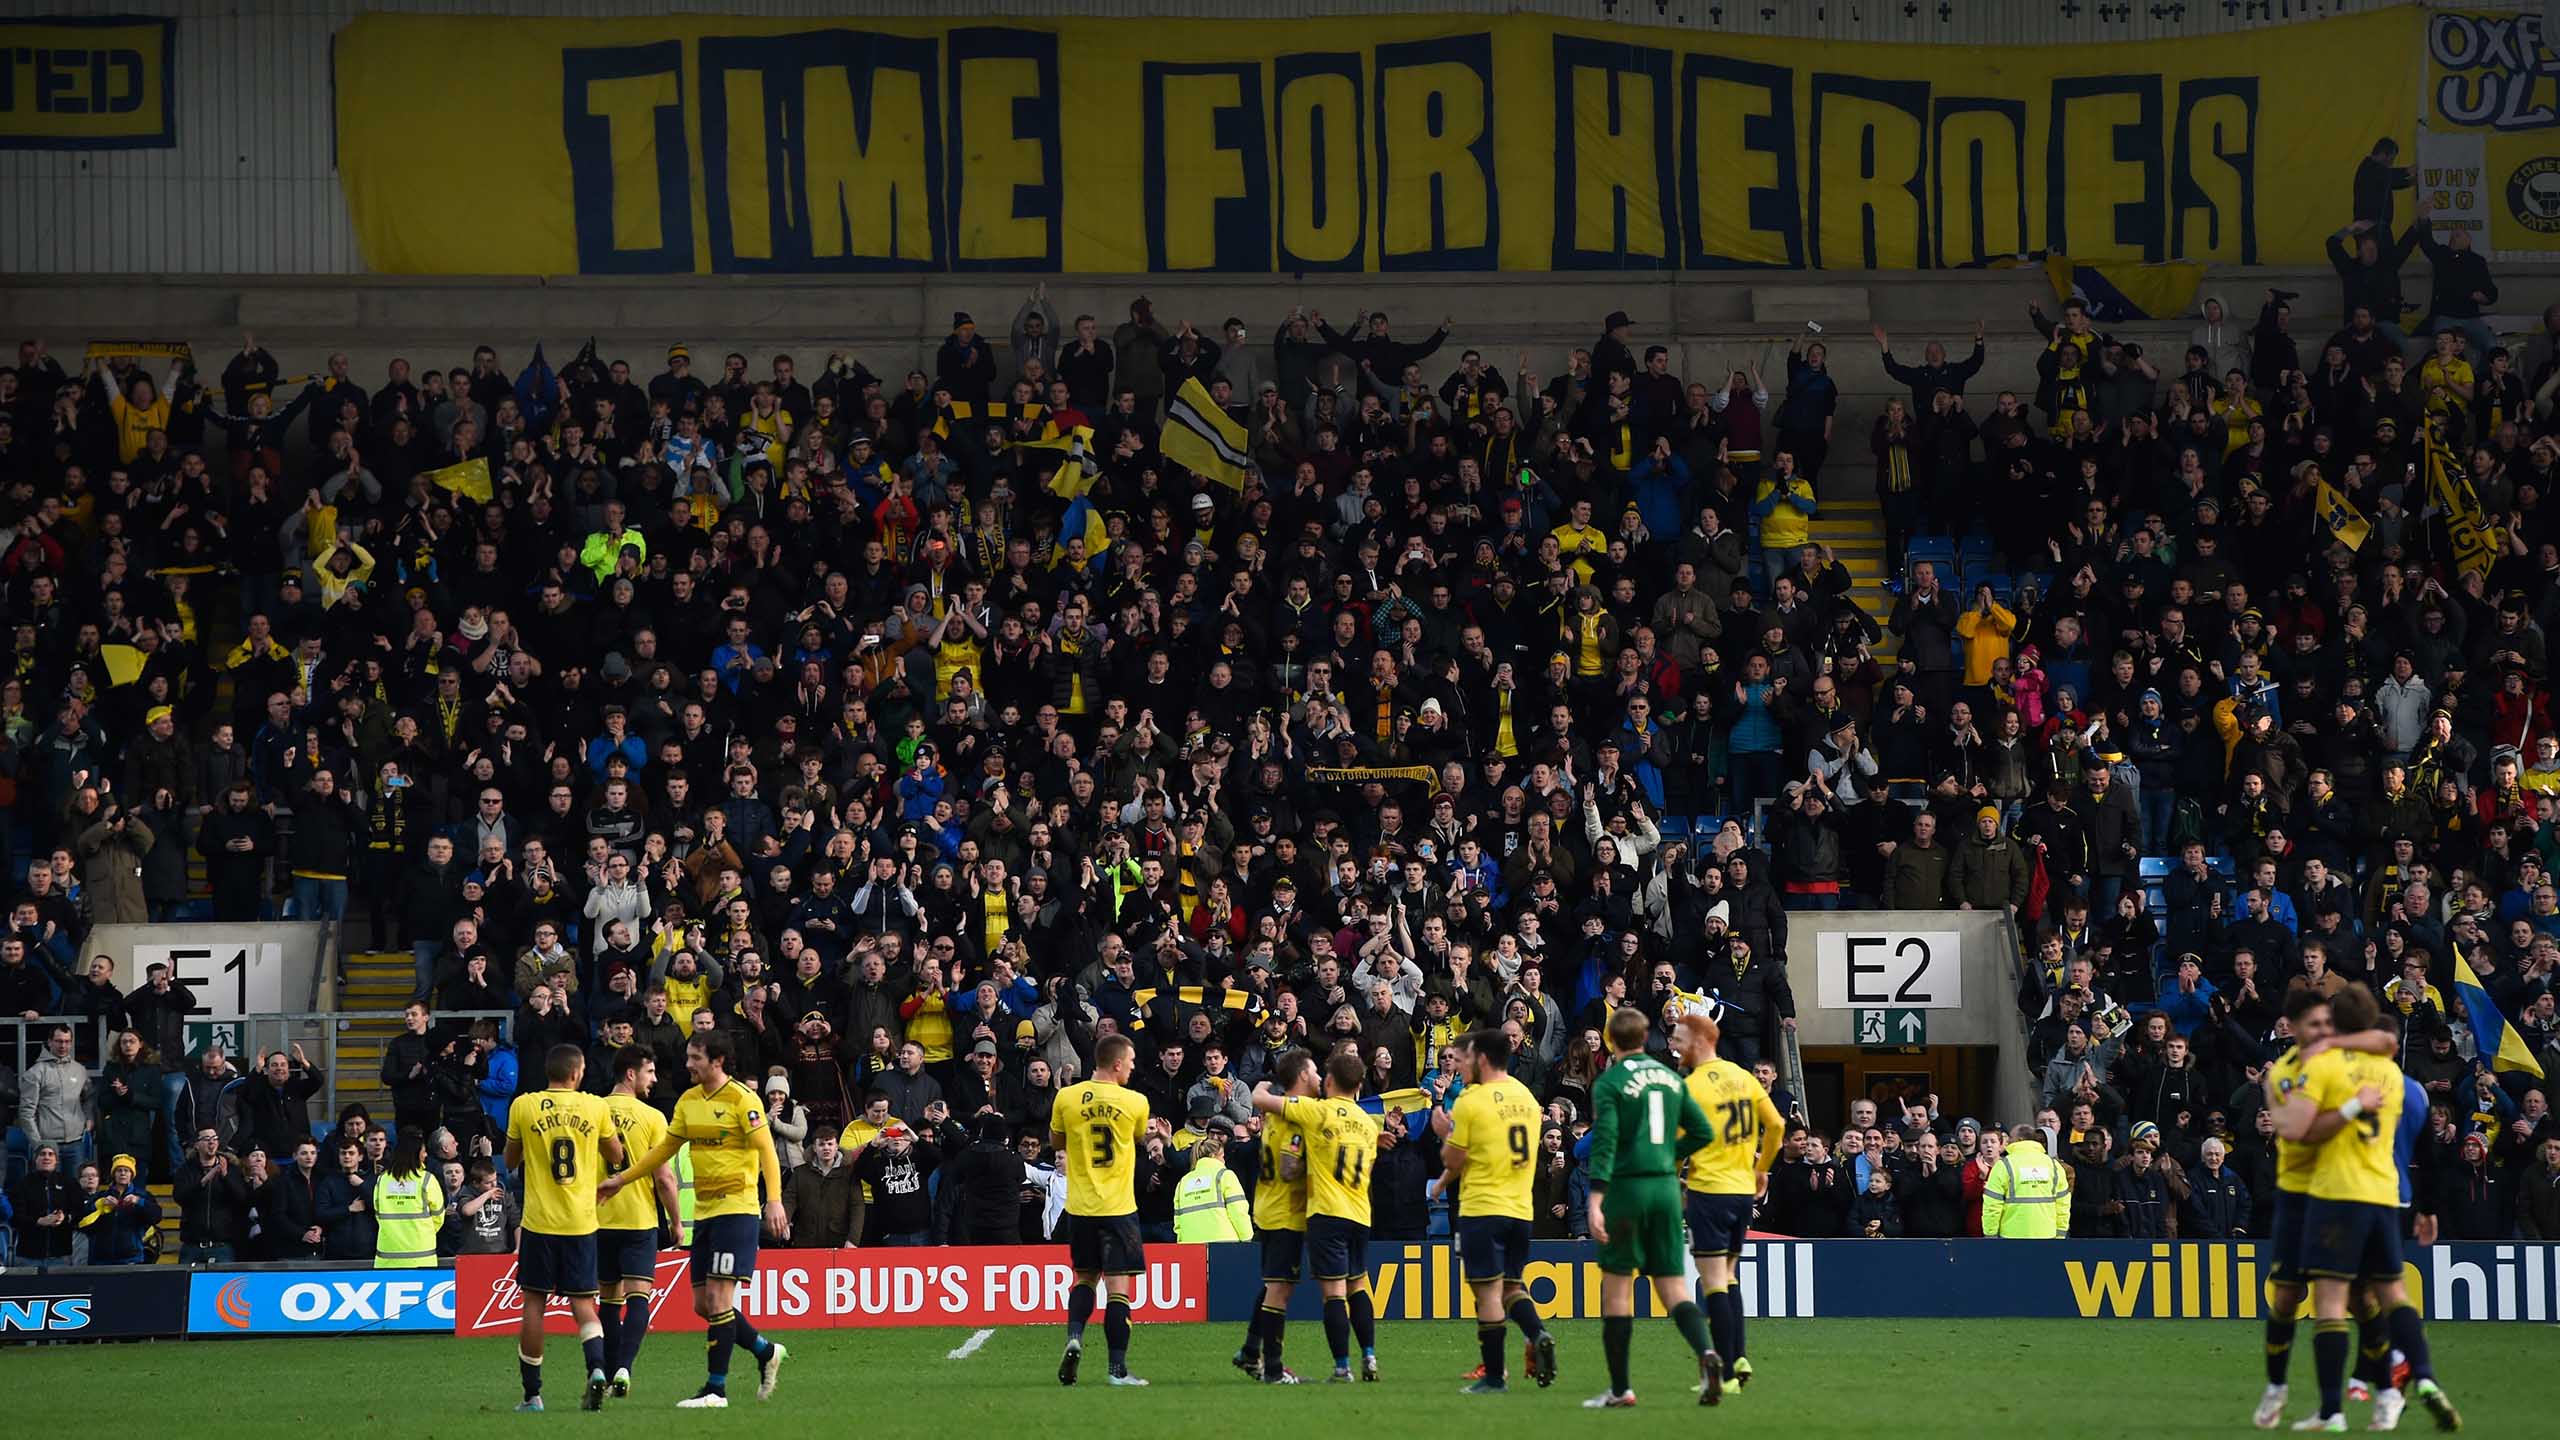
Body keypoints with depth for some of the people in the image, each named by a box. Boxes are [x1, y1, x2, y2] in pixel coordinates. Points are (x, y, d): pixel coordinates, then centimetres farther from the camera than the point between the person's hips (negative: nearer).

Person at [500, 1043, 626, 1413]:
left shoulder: (523, 1107, -2)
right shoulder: (595, 1107, 0)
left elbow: (510, 1163, 9)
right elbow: (617, 1158, 13)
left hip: (539, 1221, -1)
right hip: (582, 1222, 1)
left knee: (534, 1303, 7)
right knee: (582, 1302, 8)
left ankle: (532, 1394, 8)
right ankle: (597, 1367, -18)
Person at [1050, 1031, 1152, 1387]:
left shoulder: (1066, 1098, -3)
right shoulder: (1135, 1103, -8)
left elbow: (1055, 1142, 13)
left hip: (1080, 1207, 3)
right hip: (1118, 1208, -3)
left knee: (1085, 1277, 20)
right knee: (1117, 1285, -1)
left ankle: (1074, 1337, -2)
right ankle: (1117, 1367, -3)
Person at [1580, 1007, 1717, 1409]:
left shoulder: (1609, 1083, -7)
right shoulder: (1671, 1078, 10)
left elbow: (1604, 1144, -16)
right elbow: (1702, 1132, 11)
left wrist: (1595, 1202, -20)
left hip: (1627, 1187, -5)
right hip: (1666, 1187, 5)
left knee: (1616, 1287, 4)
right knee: (1673, 1287, 5)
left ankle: (1620, 1389, 6)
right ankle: (1706, 1350, -23)